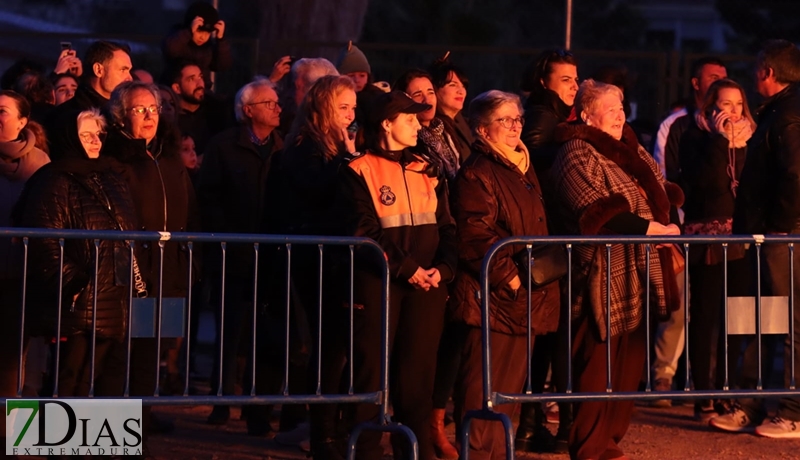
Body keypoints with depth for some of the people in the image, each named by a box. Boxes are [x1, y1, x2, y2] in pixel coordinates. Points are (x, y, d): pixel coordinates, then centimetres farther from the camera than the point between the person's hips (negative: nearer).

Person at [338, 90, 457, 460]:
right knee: (372, 366, -1)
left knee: (418, 370, 6)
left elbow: (446, 227, 11)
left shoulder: (426, 172, 15)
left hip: (426, 285, 5)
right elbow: (364, 232, -11)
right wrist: (407, 268, -15)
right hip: (378, 284, -5)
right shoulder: (359, 172, -3)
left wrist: (442, 268, -7)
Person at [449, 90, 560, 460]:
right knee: (485, 384, -8)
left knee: (513, 379, 12)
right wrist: (508, 277, -18)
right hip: (491, 295, -9)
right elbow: (476, 237, -18)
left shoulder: (523, 169, 18)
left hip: (522, 299, 9)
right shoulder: (476, 173, -11)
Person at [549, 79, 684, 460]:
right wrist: (653, 228, -20)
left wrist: (670, 234, 8)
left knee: (630, 362, 10)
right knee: (598, 365, -4)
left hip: (640, 276, 8)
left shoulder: (631, 150, 17)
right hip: (603, 277, -8)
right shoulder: (576, 155, -10)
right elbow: (599, 213, -21)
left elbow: (661, 194, 25)